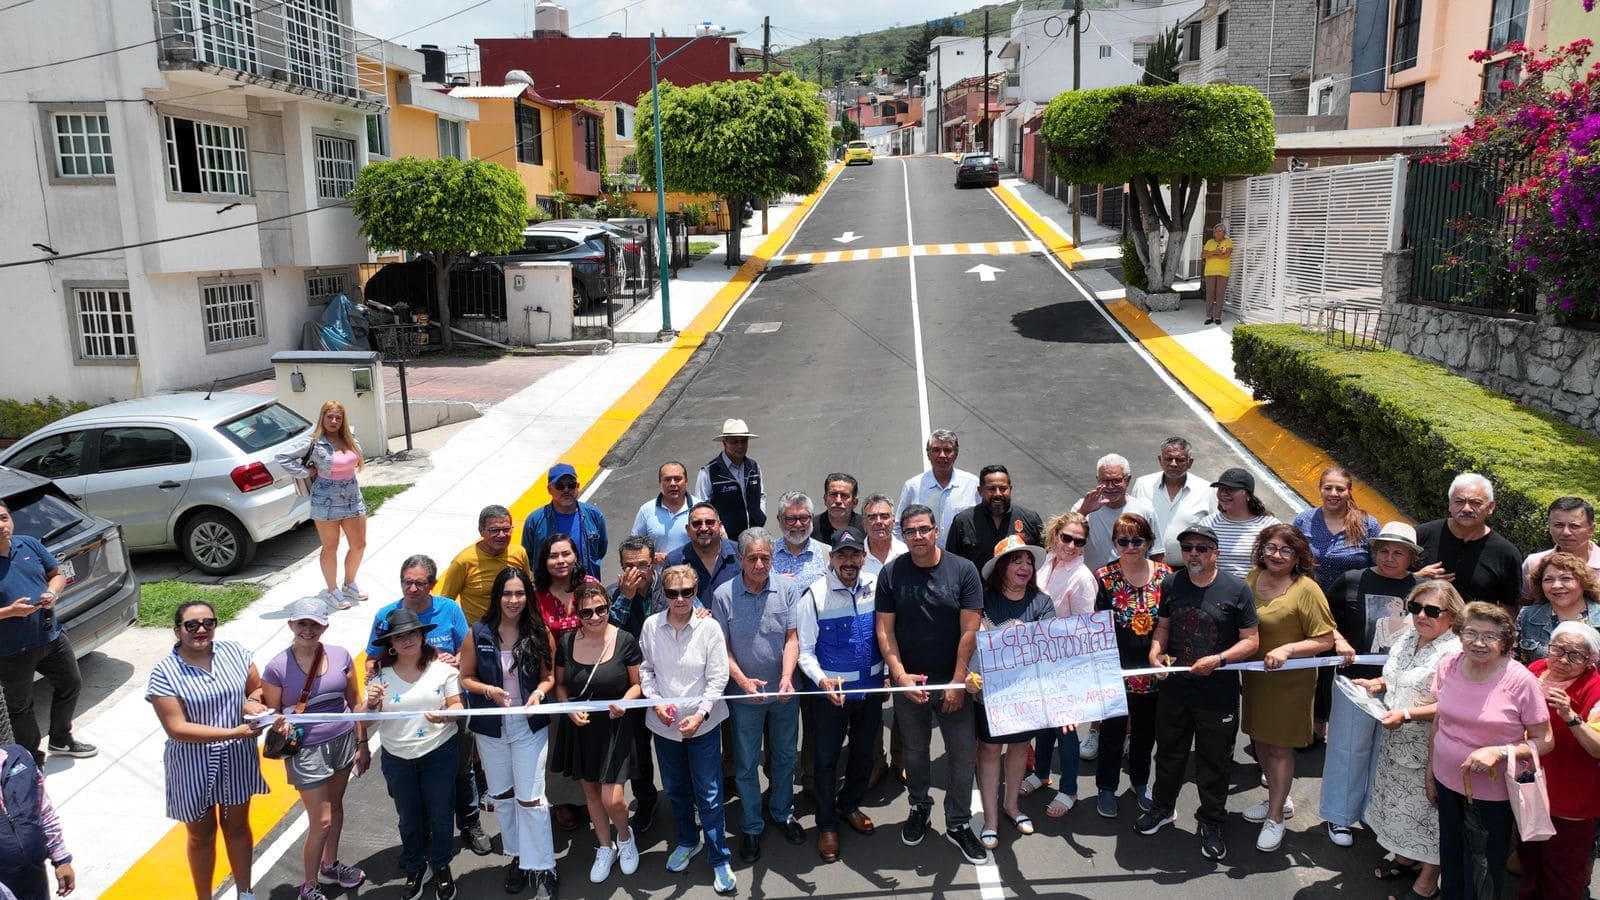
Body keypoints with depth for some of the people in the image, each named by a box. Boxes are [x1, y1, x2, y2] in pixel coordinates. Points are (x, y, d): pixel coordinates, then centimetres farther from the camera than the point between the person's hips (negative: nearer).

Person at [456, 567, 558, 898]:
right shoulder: (478, 633, -8)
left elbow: (549, 677, 1)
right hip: (490, 727, 2)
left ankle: (541, 866, 11)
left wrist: (539, 693, -20)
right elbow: (465, 678, -1)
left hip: (529, 725, -2)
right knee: (501, 796, 17)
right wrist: (488, 690, -20)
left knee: (530, 798, -2)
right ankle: (517, 856, 35)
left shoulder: (540, 633, -8)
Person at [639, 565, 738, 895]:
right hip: (664, 724, 3)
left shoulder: (709, 628, -14)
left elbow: (718, 678, -11)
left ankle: (720, 860, 16)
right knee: (675, 789, 21)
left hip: (703, 724, -3)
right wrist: (656, 702, -10)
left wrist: (701, 714, -20)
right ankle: (687, 841, 43)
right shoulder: (651, 626, -8)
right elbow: (645, 669, 4)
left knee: (709, 795, 2)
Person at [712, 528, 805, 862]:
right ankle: (751, 826, 29)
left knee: (785, 756, 19)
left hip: (783, 693, 2)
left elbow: (792, 638, -9)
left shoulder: (787, 590, -10)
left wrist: (787, 677, -23)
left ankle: (783, 812, 41)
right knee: (746, 765, 12)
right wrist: (742, 680, -21)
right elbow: (721, 647, -8)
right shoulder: (723, 596, -13)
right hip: (744, 694, -1)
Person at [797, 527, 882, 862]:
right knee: (827, 758, 10)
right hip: (831, 692, -4)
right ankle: (826, 824, 30)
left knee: (864, 753, 21)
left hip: (871, 688, 4)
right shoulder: (814, 596, -17)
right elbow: (805, 652, -13)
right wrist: (822, 680, -29)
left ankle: (849, 805, 46)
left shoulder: (876, 588, -7)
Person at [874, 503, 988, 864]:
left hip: (952, 681, -1)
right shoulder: (891, 574, -5)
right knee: (914, 750, 17)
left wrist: (958, 682, -12)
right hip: (908, 681, 1)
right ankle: (919, 807, 39)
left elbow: (970, 631, -9)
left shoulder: (963, 571, -9)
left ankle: (959, 823, 22)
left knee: (961, 753, 5)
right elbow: (884, 629, -4)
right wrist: (900, 674, -14)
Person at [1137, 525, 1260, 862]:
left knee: (1214, 763, 10)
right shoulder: (1171, 584, 1)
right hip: (1173, 690, 4)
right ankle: (1162, 807, 40)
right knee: (1169, 753, 20)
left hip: (1218, 695, -3)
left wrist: (1219, 660, -22)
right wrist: (1155, 652, -7)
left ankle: (1211, 822, 30)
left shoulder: (1236, 588, -12)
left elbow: (1251, 641, -9)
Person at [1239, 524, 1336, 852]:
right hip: (1254, 675, 6)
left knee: (1279, 747, 5)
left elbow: (1325, 640, -14)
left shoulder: (1306, 589, -17)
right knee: (1260, 740, 17)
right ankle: (1279, 799, 38)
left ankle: (1275, 817, 20)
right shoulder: (1253, 577, 1)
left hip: (1289, 680, -6)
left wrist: (1288, 649, -26)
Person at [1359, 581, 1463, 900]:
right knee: (1399, 802, 23)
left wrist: (1407, 715, -31)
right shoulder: (1408, 638, 4)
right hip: (1397, 742, 8)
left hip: (1427, 750, -8)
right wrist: (1377, 683, 0)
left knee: (1427, 809, 6)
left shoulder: (1453, 653, -22)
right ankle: (1405, 858, 44)